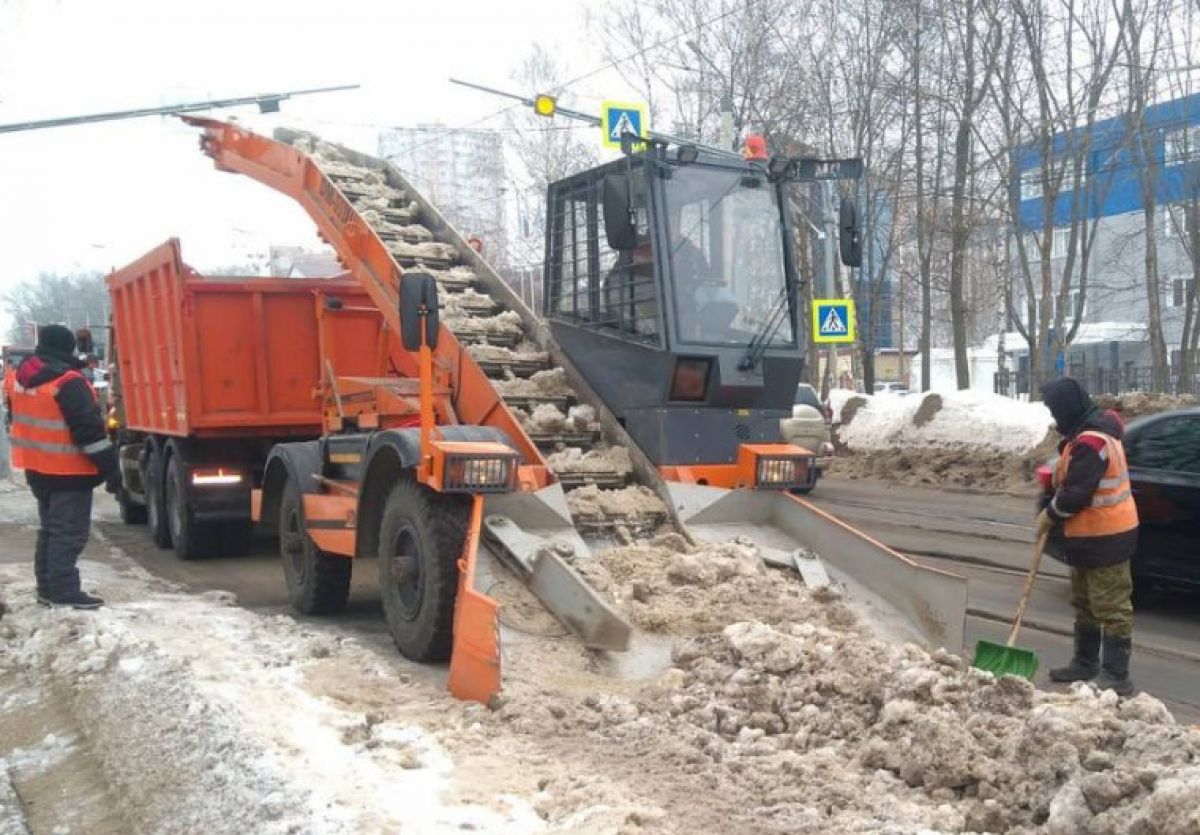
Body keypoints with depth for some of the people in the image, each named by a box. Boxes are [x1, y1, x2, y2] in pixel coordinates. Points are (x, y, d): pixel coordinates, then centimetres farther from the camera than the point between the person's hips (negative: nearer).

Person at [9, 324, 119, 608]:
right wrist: (109, 467, -18)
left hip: (38, 469, 9)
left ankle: (48, 587, 22)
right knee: (68, 533, -5)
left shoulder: (23, 377, 9)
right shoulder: (68, 382, -20)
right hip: (68, 472, -9)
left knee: (50, 530, 18)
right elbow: (88, 428, -21)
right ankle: (64, 591, -5)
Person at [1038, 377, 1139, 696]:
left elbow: (1076, 493, -24)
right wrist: (1050, 506, 2)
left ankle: (1116, 676, 0)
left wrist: (1050, 514, -9)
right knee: (1085, 604, 19)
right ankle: (1085, 664, 30)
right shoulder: (1088, 433, 10)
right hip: (1089, 535, 11)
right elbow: (1068, 482, 15)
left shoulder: (1090, 442, -24)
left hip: (1105, 537, -11)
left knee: (1111, 607, -5)